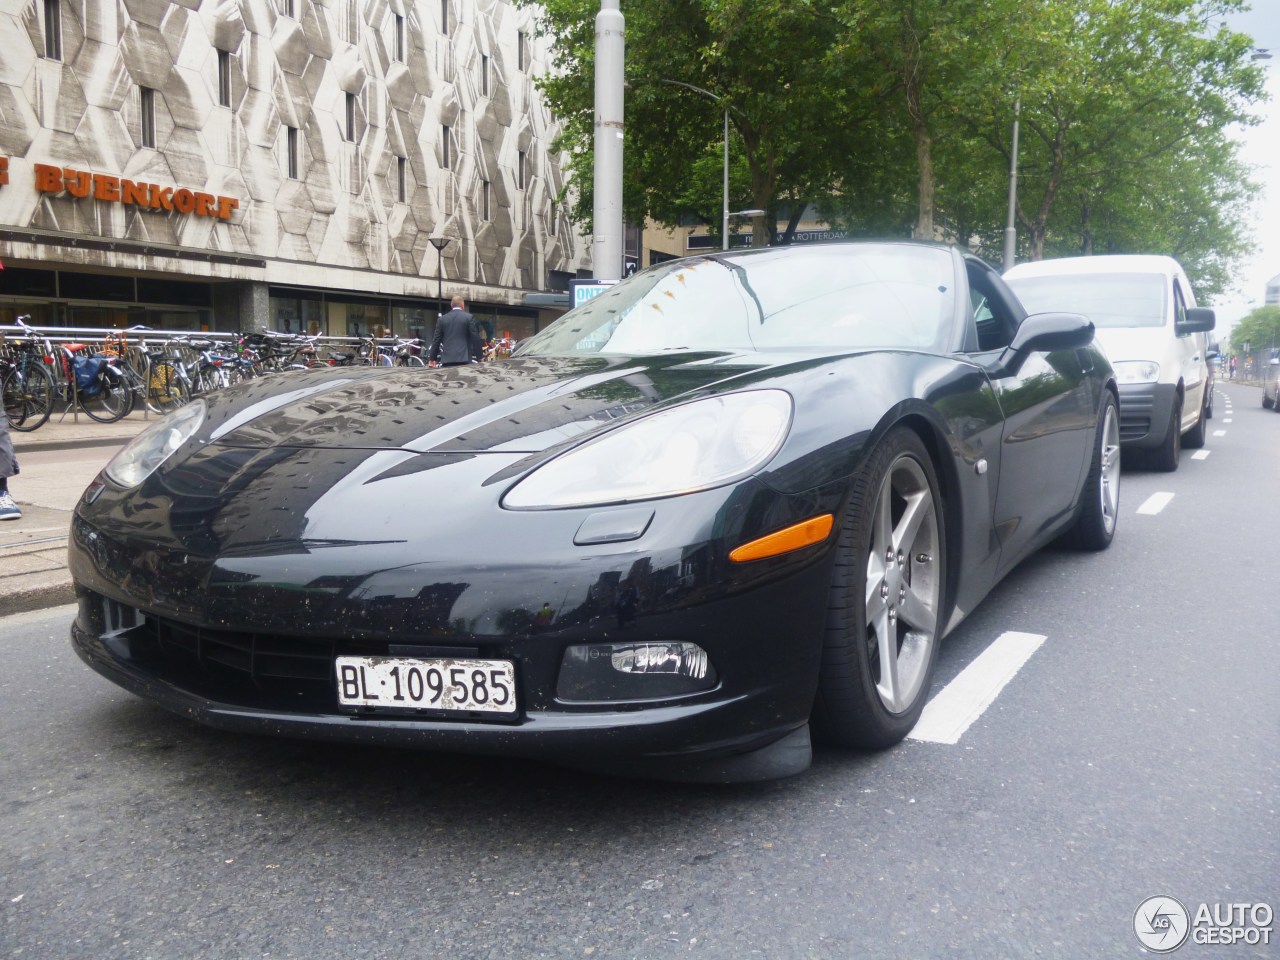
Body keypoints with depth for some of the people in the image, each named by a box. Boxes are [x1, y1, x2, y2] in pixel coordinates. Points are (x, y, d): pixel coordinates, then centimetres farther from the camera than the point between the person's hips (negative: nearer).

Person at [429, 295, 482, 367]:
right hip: (464, 358, -2)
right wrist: (478, 358, 4)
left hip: (447, 359, 2)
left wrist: (432, 358, 16)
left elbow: (436, 339, 10)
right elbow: (475, 338, -1)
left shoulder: (442, 319, 9)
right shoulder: (469, 317, 1)